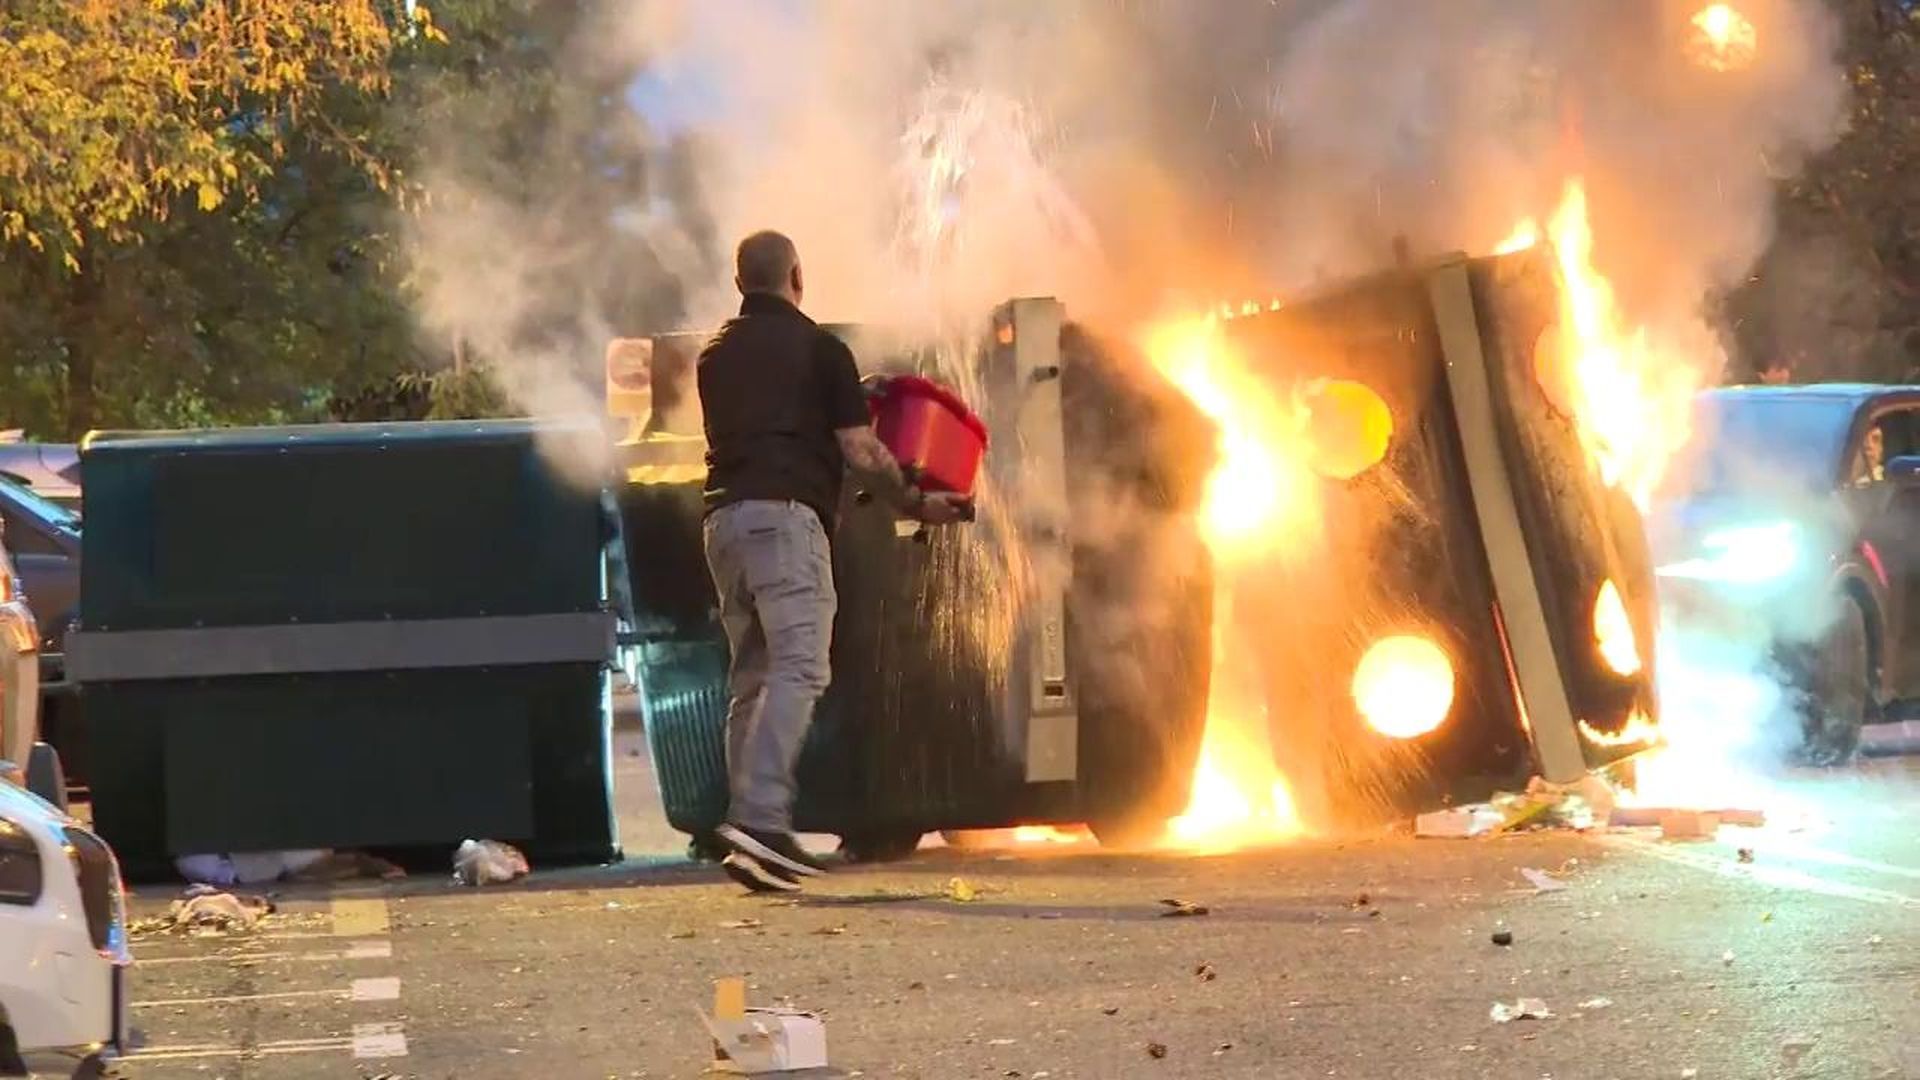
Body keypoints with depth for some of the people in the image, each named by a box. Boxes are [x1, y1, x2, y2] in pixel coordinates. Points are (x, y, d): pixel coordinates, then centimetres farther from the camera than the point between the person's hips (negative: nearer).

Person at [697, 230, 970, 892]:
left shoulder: (715, 357, 20)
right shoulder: (818, 349, 3)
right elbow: (860, 452, -1)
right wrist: (917, 505, 13)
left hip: (722, 515, 7)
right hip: (786, 514, -7)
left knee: (751, 676, 10)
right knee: (798, 669, -14)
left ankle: (760, 834, 5)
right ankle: (757, 818, -30)